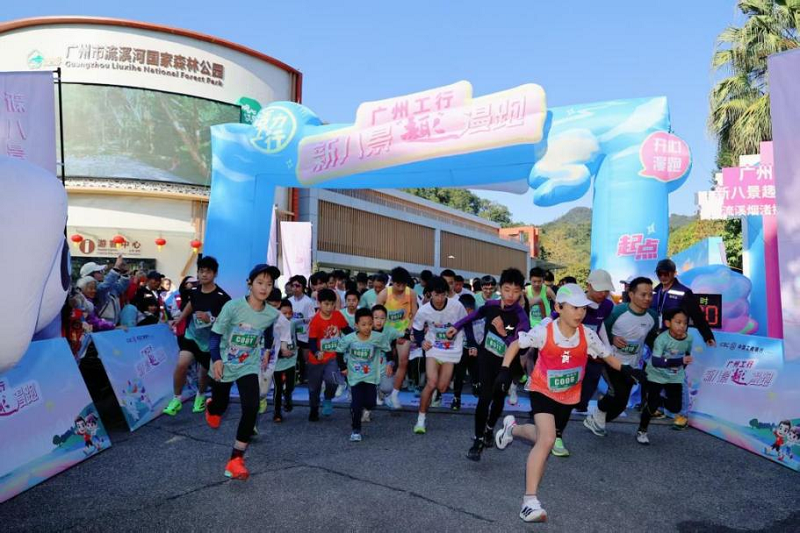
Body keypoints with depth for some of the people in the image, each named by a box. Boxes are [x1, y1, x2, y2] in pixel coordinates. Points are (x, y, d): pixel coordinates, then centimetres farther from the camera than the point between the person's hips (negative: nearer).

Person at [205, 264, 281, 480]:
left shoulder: (272, 314, -10)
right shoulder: (233, 306, -21)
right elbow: (215, 334, -16)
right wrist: (216, 359, -28)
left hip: (249, 367, 2)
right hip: (224, 365, -1)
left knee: (252, 408, -18)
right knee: (220, 406, 17)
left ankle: (236, 459, -7)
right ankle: (211, 407, 59)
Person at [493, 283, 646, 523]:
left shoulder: (588, 335, -13)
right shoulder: (543, 332, -21)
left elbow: (606, 356, 0)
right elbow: (516, 344, -9)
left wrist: (626, 370, -18)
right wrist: (505, 369, -20)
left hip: (568, 396, 5)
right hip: (542, 391, -5)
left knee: (543, 437, 20)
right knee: (547, 440, -23)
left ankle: (512, 428, 54)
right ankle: (530, 501, -15)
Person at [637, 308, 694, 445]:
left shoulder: (688, 339, -11)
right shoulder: (662, 339, -27)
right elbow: (656, 362, -36)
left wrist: (681, 369, 10)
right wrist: (680, 361, -41)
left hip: (675, 377, 5)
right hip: (656, 376, -5)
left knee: (675, 408, 1)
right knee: (652, 405, -6)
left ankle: (658, 399, 33)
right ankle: (642, 431, 16)